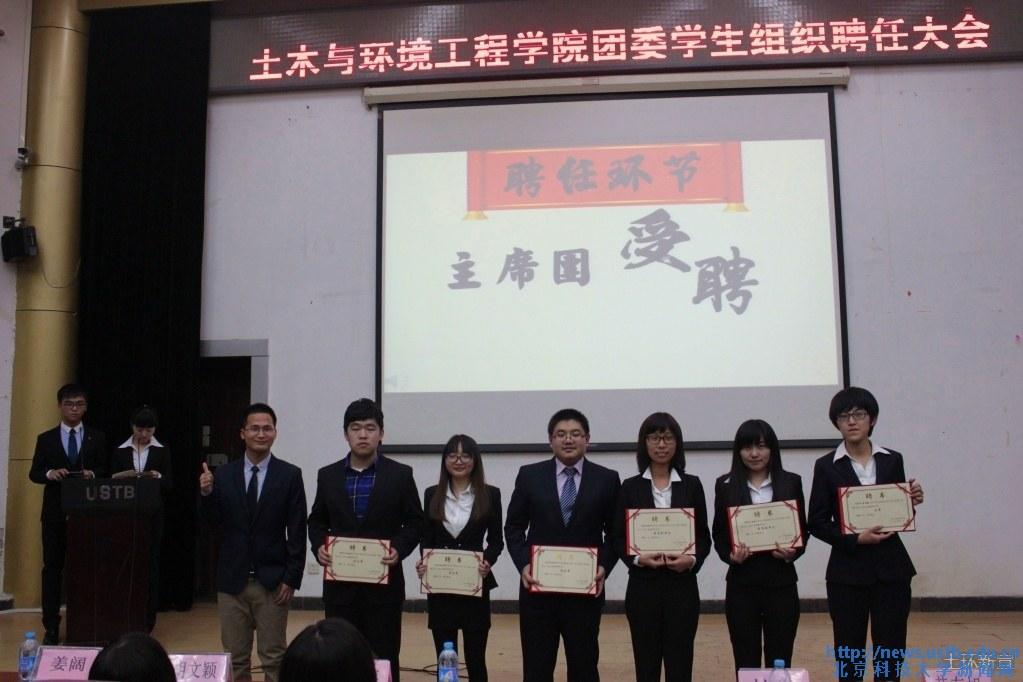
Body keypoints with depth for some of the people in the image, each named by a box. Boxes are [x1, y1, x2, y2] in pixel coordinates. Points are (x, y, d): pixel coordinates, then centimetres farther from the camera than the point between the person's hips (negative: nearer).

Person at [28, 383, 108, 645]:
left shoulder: (97, 438, 6)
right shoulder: (46, 439, 5)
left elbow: (105, 471, 5)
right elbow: (34, 473, 3)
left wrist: (92, 473, -16)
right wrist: (50, 473, -18)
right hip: (55, 513, 0)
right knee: (52, 568, 4)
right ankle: (51, 626, 12)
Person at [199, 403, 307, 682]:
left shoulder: (290, 475, -4)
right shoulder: (224, 474, 3)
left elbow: (297, 532, -4)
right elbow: (215, 524, 1)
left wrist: (291, 578, -7)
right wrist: (207, 494, -16)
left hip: (272, 581, -2)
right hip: (232, 580, 2)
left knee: (273, 658, 4)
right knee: (235, 658, 11)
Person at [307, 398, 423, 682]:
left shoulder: (400, 475, -1)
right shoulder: (327, 475, 6)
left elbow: (415, 522, 2)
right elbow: (317, 521, 13)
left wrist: (399, 549, -15)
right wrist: (319, 546, -6)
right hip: (339, 583, 2)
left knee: (383, 658, 3)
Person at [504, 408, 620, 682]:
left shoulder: (607, 479, 1)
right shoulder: (529, 475, 3)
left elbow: (615, 532, 5)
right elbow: (514, 526, 6)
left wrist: (604, 566, -10)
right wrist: (523, 564, -8)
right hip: (537, 586, 0)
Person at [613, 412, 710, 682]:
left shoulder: (692, 485, 4)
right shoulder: (631, 487, 3)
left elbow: (704, 536, 5)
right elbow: (619, 538, 3)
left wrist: (693, 559, -14)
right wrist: (637, 558, -15)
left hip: (682, 586, 0)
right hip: (643, 586, 0)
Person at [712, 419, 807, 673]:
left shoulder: (791, 483, 4)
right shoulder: (726, 486, 2)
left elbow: (803, 530, 8)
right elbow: (718, 534, 5)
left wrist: (793, 553, -11)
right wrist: (730, 555, -14)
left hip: (781, 583, 0)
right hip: (741, 584, 0)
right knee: (746, 662, 5)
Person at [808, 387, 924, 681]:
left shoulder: (892, 460, 6)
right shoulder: (826, 466, -2)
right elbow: (816, 523, -3)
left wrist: (912, 502, -7)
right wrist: (855, 540, -15)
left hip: (891, 568, 2)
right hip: (848, 571, -2)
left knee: (891, 653, 5)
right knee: (849, 654, 4)